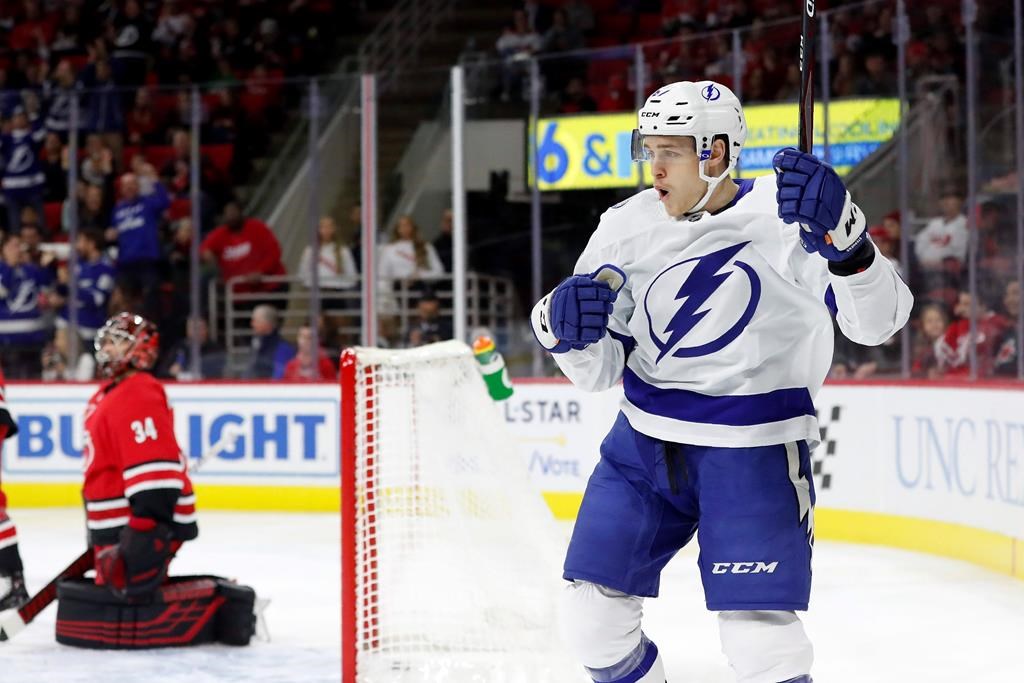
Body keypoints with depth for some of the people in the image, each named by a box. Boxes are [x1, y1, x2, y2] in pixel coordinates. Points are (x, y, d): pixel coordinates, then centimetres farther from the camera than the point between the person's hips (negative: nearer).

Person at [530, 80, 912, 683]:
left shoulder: (783, 216, -14)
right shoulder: (628, 229, 0)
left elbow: (878, 320, -24)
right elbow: (600, 370, 7)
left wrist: (841, 237, -41)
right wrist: (566, 328, -16)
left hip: (753, 452, -5)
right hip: (645, 443, 5)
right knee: (592, 619, 4)